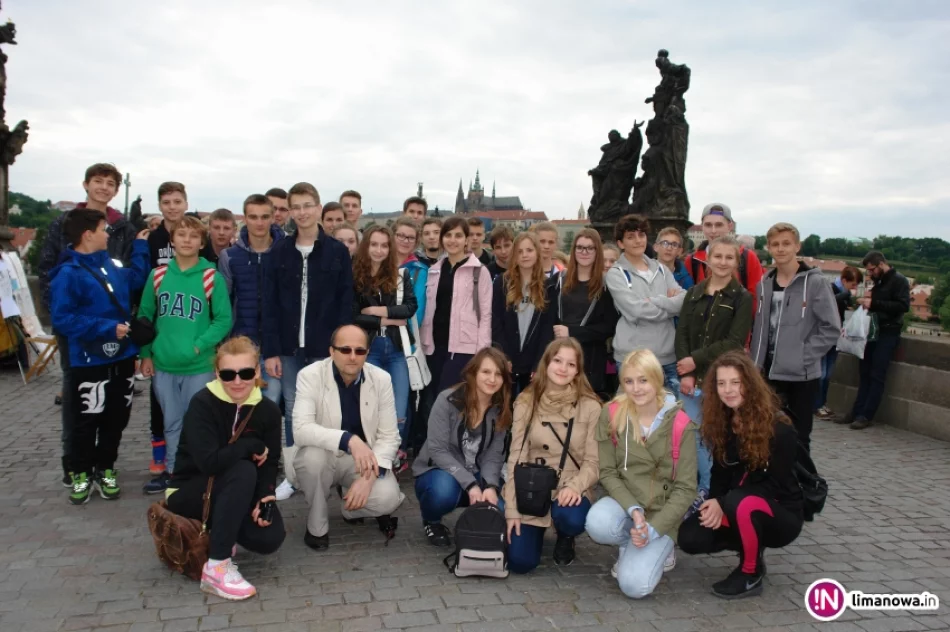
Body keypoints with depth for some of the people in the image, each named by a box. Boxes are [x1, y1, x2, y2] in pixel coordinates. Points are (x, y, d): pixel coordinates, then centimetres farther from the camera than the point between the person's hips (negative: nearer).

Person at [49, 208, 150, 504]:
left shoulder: (109, 264, 5)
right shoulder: (68, 274, -16)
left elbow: (135, 279, 23)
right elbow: (62, 319, -21)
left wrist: (140, 247, 18)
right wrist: (107, 327, -23)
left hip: (122, 357, 6)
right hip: (89, 362, -6)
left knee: (116, 419, 14)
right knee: (86, 422, 7)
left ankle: (104, 468, 29)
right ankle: (80, 473, 24)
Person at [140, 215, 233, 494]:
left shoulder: (212, 277, -7)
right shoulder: (158, 275, 4)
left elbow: (223, 320, -7)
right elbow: (145, 316, 10)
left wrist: (198, 346, -15)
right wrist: (146, 354, 5)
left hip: (199, 365, -3)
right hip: (163, 364, 3)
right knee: (172, 423, 16)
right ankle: (172, 471, 30)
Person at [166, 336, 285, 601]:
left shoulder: (268, 410, -7)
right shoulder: (203, 403, -22)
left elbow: (269, 464, -6)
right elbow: (209, 462, -34)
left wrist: (266, 498, -24)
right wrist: (253, 446, -23)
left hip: (233, 494, 5)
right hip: (189, 491, -5)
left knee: (271, 538, -20)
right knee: (243, 471, -34)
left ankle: (219, 532, 14)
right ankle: (216, 567, -30)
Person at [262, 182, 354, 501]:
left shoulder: (338, 252, 0)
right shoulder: (279, 252, 4)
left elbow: (345, 304, -1)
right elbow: (270, 306, 2)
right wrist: (271, 350, -4)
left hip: (324, 348, -2)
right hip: (289, 348, 2)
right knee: (292, 412, 9)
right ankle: (292, 475, 19)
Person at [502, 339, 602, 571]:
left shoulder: (590, 407, -9)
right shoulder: (526, 402, -4)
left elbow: (593, 461, -8)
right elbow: (516, 457, -4)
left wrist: (575, 485, -29)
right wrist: (511, 510, -7)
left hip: (570, 489, -1)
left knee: (571, 518, -35)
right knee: (519, 561, -11)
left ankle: (565, 538, 6)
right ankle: (537, 529, 27)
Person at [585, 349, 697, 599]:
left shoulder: (680, 426, -10)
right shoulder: (611, 416, -7)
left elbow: (685, 488, -9)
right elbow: (607, 473, -5)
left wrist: (653, 528, -19)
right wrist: (634, 510, -21)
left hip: (661, 512, -2)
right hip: (624, 503, 2)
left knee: (634, 585, -22)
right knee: (597, 523, -34)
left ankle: (659, 549, 13)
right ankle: (630, 546, 2)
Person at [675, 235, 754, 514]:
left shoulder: (742, 298, 0)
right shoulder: (693, 294, 10)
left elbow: (734, 342, -9)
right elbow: (681, 334, 4)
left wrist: (696, 359, -13)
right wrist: (685, 373, -9)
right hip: (691, 378, 3)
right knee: (695, 435, 5)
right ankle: (704, 488, 19)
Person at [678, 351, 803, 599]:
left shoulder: (778, 428, -20)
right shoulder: (722, 424, -1)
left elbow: (776, 485, -19)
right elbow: (720, 472, 4)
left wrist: (723, 504, -24)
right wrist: (714, 505, -16)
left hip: (781, 515, -6)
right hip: (742, 512, 6)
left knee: (741, 504, -37)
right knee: (690, 537, -16)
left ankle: (751, 574, -11)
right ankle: (753, 548, 10)